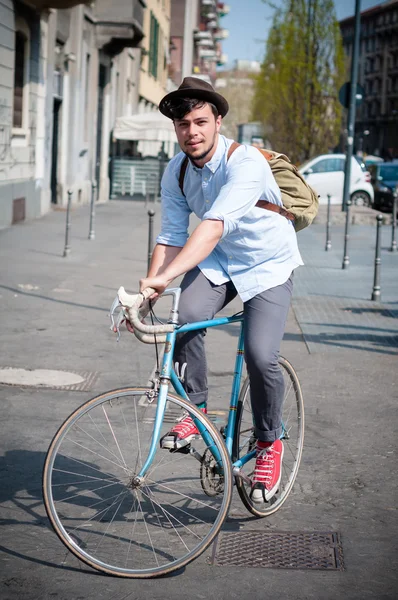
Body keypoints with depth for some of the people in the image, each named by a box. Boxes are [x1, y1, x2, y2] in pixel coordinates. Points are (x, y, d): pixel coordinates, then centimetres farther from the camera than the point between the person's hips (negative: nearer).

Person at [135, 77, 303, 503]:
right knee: (187, 317, -26)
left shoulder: (245, 163, -31)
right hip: (216, 262, 5)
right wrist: (147, 291, -21)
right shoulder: (176, 172, -10)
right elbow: (171, 237, -7)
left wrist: (165, 276, -55)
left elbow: (214, 226, -44)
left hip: (266, 264, -4)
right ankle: (196, 409, -4)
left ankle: (269, 442, 6)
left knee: (260, 356, -21)